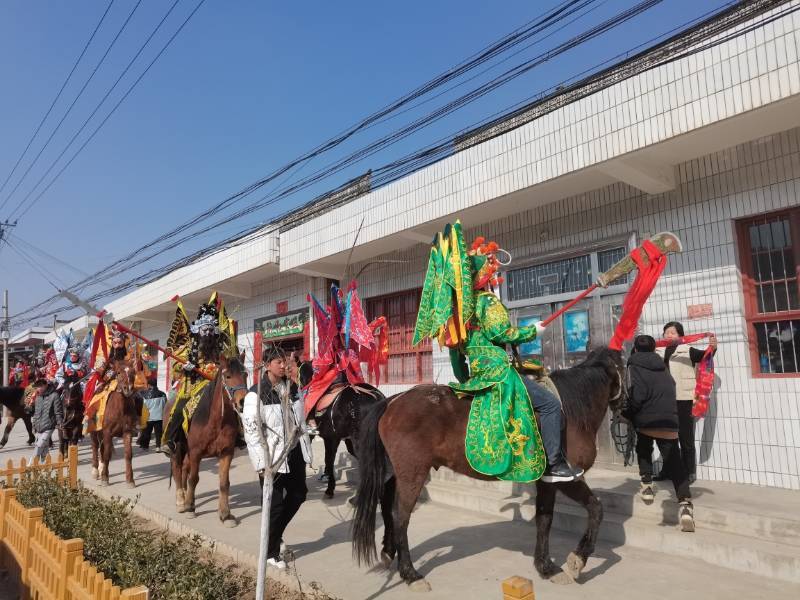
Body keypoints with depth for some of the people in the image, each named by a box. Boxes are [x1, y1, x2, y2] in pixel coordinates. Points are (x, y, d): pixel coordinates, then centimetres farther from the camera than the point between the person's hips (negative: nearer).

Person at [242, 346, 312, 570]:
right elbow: (252, 430, -15)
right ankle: (271, 552, 23)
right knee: (275, 504, 3)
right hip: (273, 456, -6)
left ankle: (275, 533, 38)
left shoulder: (292, 388, 8)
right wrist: (262, 464, -18)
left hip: (295, 451, 6)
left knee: (298, 495, 15)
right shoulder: (257, 394, -12)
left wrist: (307, 449, 12)